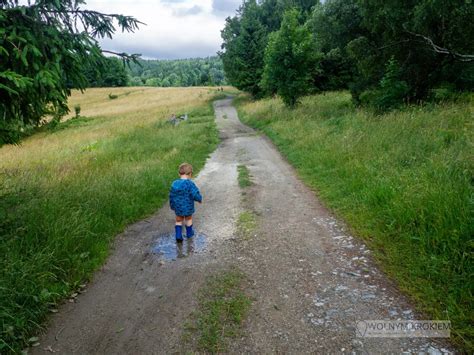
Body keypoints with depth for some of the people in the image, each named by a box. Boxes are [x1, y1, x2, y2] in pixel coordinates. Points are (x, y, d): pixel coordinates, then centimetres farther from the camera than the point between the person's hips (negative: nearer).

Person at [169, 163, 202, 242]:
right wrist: (200, 199, -2)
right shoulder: (190, 184, -22)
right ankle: (189, 233, 36)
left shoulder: (174, 184, -5)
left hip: (178, 208, 3)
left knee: (179, 221, 19)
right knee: (188, 219, 21)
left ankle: (178, 236, 11)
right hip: (188, 207, -3)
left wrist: (172, 206, 18)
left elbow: (171, 196, 4)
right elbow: (196, 194, -24)